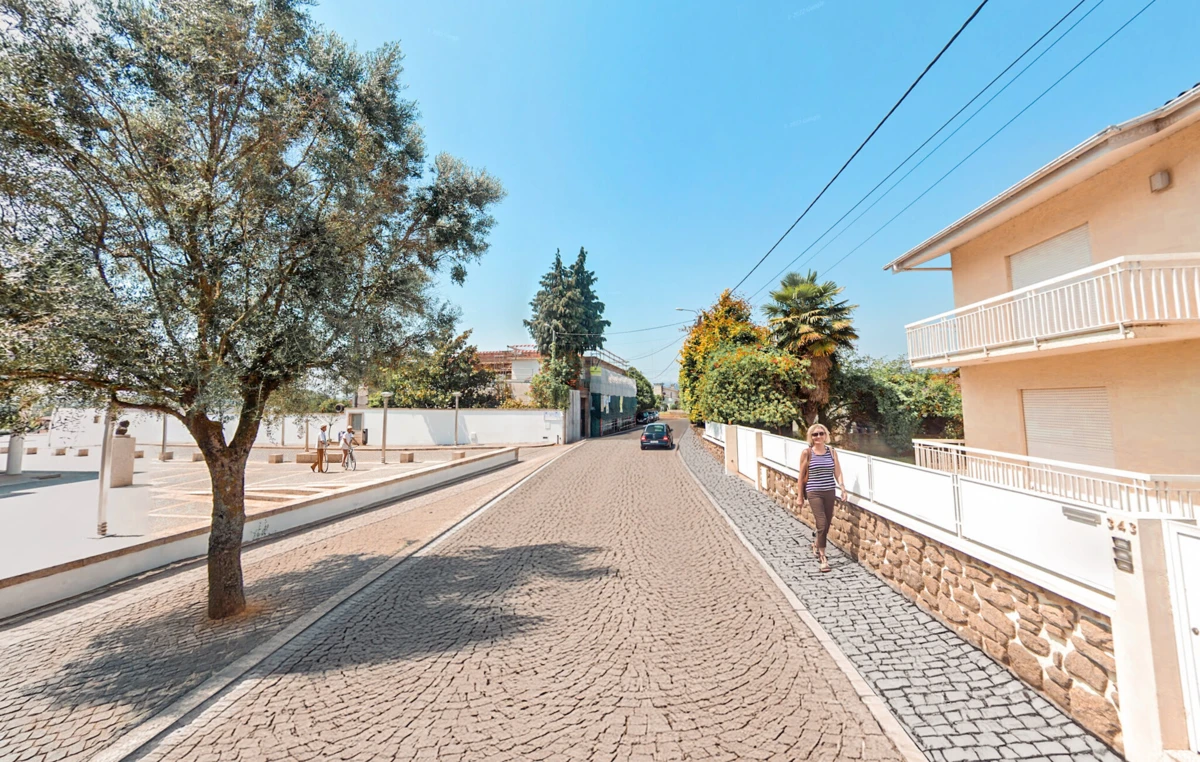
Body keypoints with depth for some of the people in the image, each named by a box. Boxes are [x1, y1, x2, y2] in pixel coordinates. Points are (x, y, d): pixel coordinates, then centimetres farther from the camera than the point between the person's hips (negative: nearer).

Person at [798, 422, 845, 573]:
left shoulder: (831, 451, 2)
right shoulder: (807, 452, -8)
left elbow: (837, 472, 2)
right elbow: (802, 475, -3)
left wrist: (843, 489, -10)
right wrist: (800, 496, 0)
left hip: (830, 492, 4)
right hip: (814, 493, -4)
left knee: (826, 524, 13)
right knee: (822, 524, -9)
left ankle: (816, 544, 41)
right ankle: (823, 558, 6)